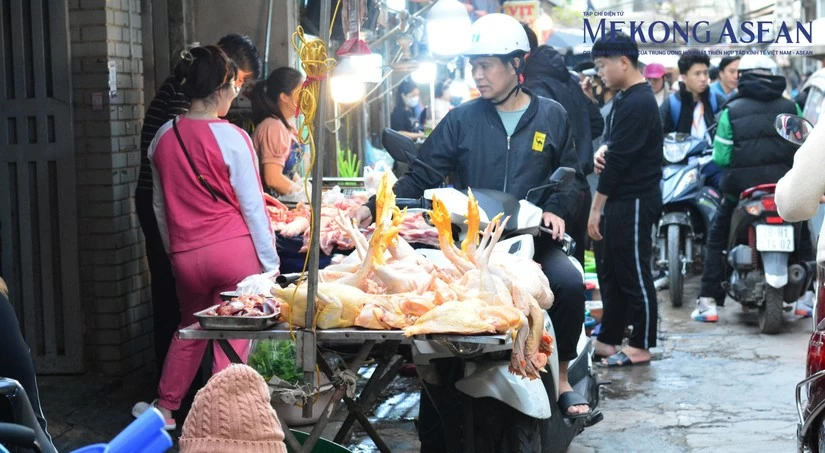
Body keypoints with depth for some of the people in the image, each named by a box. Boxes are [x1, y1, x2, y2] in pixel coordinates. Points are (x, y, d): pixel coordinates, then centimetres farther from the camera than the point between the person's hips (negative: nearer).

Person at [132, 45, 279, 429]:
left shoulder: (164, 137, 5)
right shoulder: (232, 138, -10)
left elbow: (160, 206, 14)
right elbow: (253, 206, -7)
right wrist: (270, 262, -1)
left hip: (186, 254, 5)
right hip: (235, 250, -5)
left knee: (190, 328, 24)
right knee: (233, 338, 7)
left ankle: (164, 408, 30)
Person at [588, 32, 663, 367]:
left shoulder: (637, 103, -18)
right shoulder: (625, 97, 13)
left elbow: (618, 159, -20)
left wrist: (596, 208, -16)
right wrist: (601, 151, -5)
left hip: (634, 202, -10)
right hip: (622, 200, 10)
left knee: (634, 275, -2)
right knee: (611, 272, 14)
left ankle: (640, 347, 7)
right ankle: (608, 339, 22)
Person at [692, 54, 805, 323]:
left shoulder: (731, 110, -1)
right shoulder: (791, 107, 6)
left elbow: (720, 157, -6)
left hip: (742, 188, -2)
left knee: (717, 239, 13)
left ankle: (709, 302, 4)